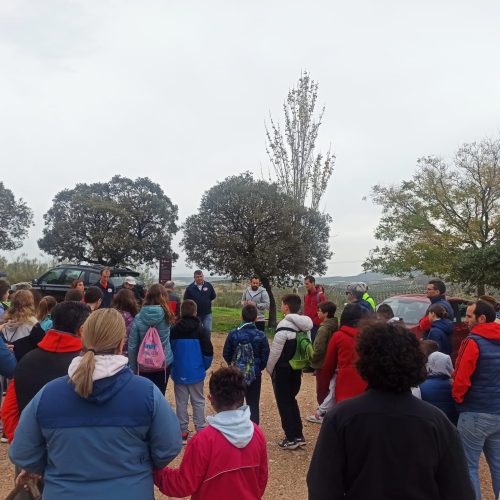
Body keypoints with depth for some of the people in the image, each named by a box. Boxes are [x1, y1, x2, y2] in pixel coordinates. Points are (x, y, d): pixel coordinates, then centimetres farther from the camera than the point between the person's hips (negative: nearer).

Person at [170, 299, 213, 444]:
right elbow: (208, 352, -8)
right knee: (198, 401, 10)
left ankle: (183, 432, 12)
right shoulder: (201, 330, -8)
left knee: (181, 402, 9)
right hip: (196, 373, -1)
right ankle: (200, 430, 13)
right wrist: (204, 367, 8)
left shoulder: (174, 330, -4)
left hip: (179, 373, 1)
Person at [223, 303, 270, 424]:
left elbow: (226, 354, -5)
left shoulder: (233, 334, -12)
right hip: (255, 375, -1)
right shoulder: (261, 336, -13)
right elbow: (265, 357, -8)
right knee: (253, 404, 11)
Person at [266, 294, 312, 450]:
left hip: (283, 370, -7)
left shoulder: (284, 326, -22)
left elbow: (275, 351, -17)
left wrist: (269, 369, -3)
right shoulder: (305, 324, 1)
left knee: (284, 403, 6)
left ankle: (291, 439, 10)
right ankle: (298, 435, 23)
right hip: (297, 369, 7)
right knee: (291, 400, 20)